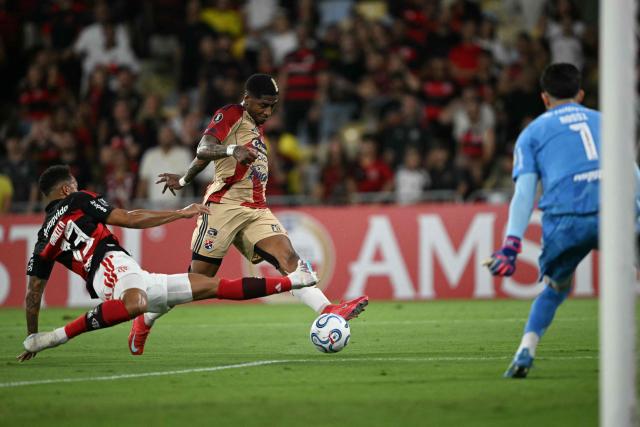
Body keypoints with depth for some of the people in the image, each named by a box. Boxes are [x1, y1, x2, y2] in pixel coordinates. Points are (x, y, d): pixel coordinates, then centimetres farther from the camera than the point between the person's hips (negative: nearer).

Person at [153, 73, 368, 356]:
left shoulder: (256, 125, 24)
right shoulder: (231, 115, -2)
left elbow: (205, 156, 32)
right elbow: (204, 150, -19)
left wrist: (184, 180, 37)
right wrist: (233, 150, -38)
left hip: (256, 211, 7)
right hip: (224, 205, -7)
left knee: (288, 258, -15)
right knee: (198, 278, -4)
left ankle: (328, 311, -33)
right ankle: (144, 321, 14)